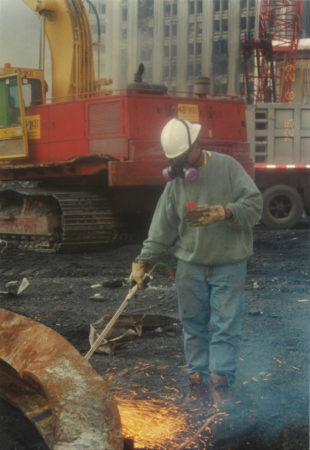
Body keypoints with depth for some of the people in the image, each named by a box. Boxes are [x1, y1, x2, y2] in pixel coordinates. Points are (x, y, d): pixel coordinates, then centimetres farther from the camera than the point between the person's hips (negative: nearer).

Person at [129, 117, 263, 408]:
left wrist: (223, 213, -26)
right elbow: (161, 228, 4)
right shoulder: (175, 182, 5)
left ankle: (220, 385, 5)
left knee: (225, 326, -2)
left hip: (228, 265, -3)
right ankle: (198, 382, 17)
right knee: (193, 324, 8)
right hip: (190, 265, 4)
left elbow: (254, 203, -10)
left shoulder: (228, 167, -4)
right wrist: (143, 262, -3)